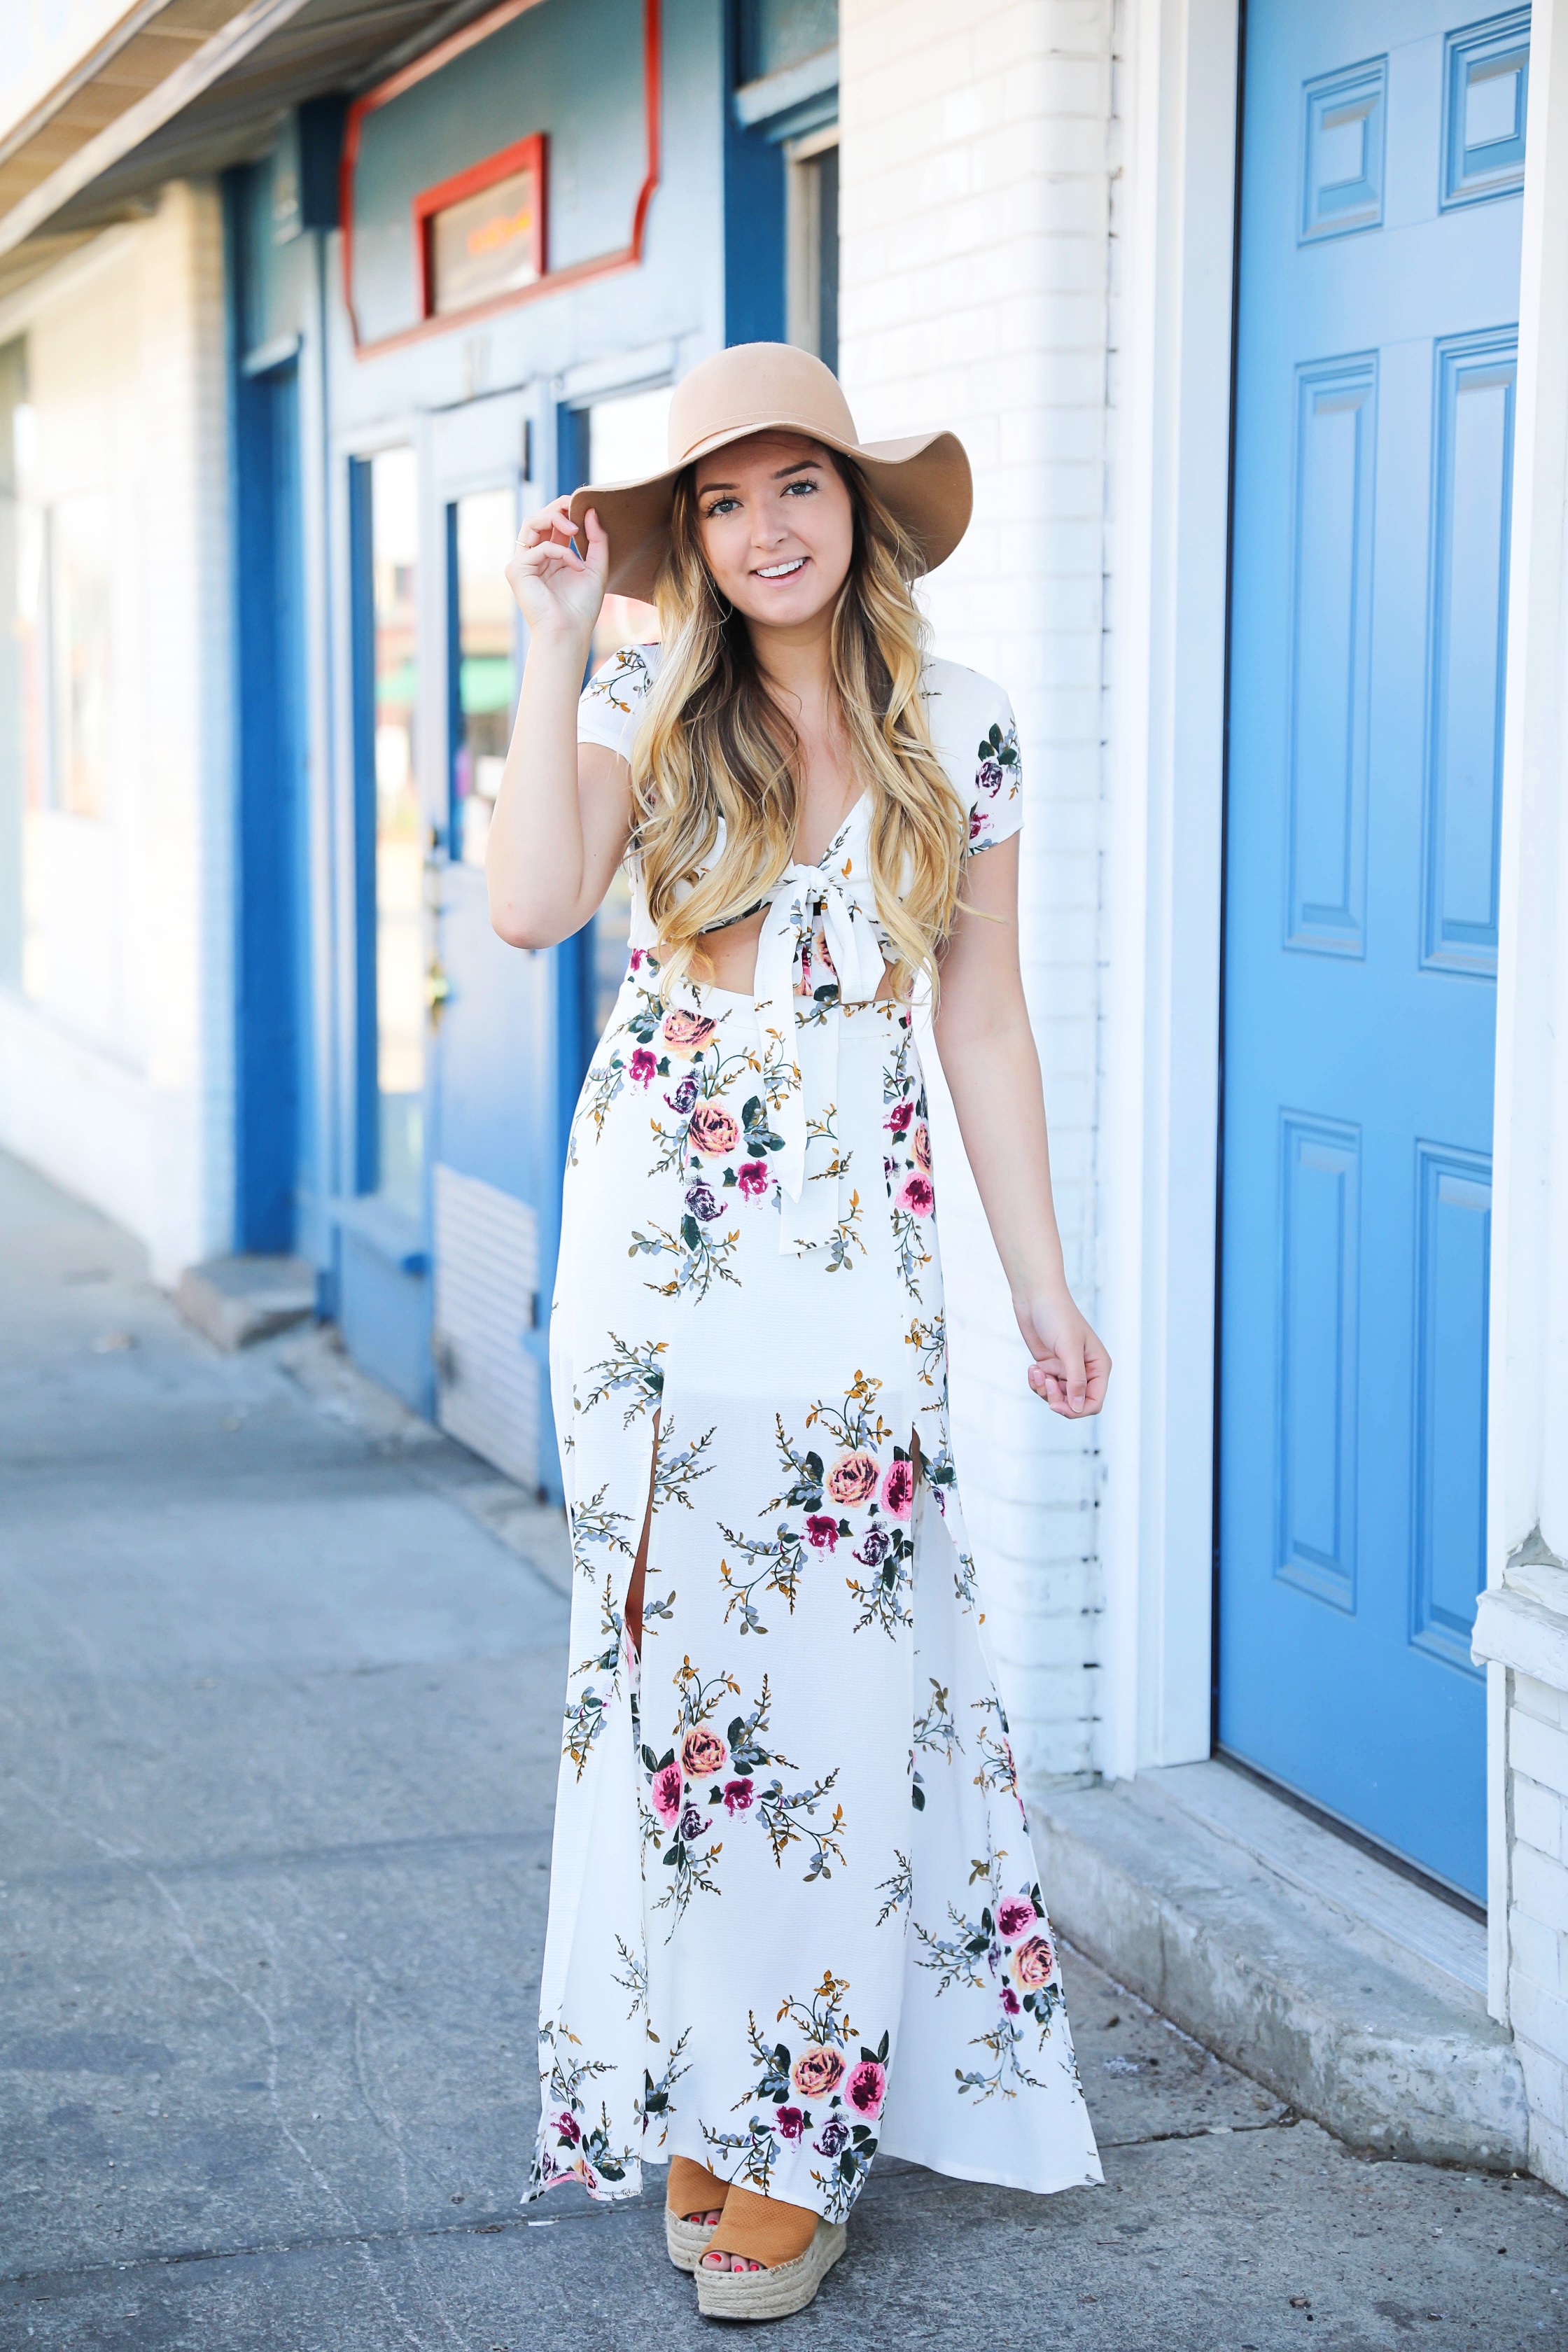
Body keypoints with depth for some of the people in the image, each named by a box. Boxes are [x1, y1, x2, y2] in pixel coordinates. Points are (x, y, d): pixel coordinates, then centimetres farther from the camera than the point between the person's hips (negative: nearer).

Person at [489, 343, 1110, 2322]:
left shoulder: (959, 733, 5)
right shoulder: (645, 712, 2)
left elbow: (983, 1022, 9)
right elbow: (531, 904, -17)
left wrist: (1041, 1280, 8)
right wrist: (555, 633, -14)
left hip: (859, 1251, 0)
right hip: (658, 1242, 0)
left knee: (835, 1676, 0)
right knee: (679, 1649, 4)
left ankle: (791, 2139, 12)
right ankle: (690, 2112, 18)